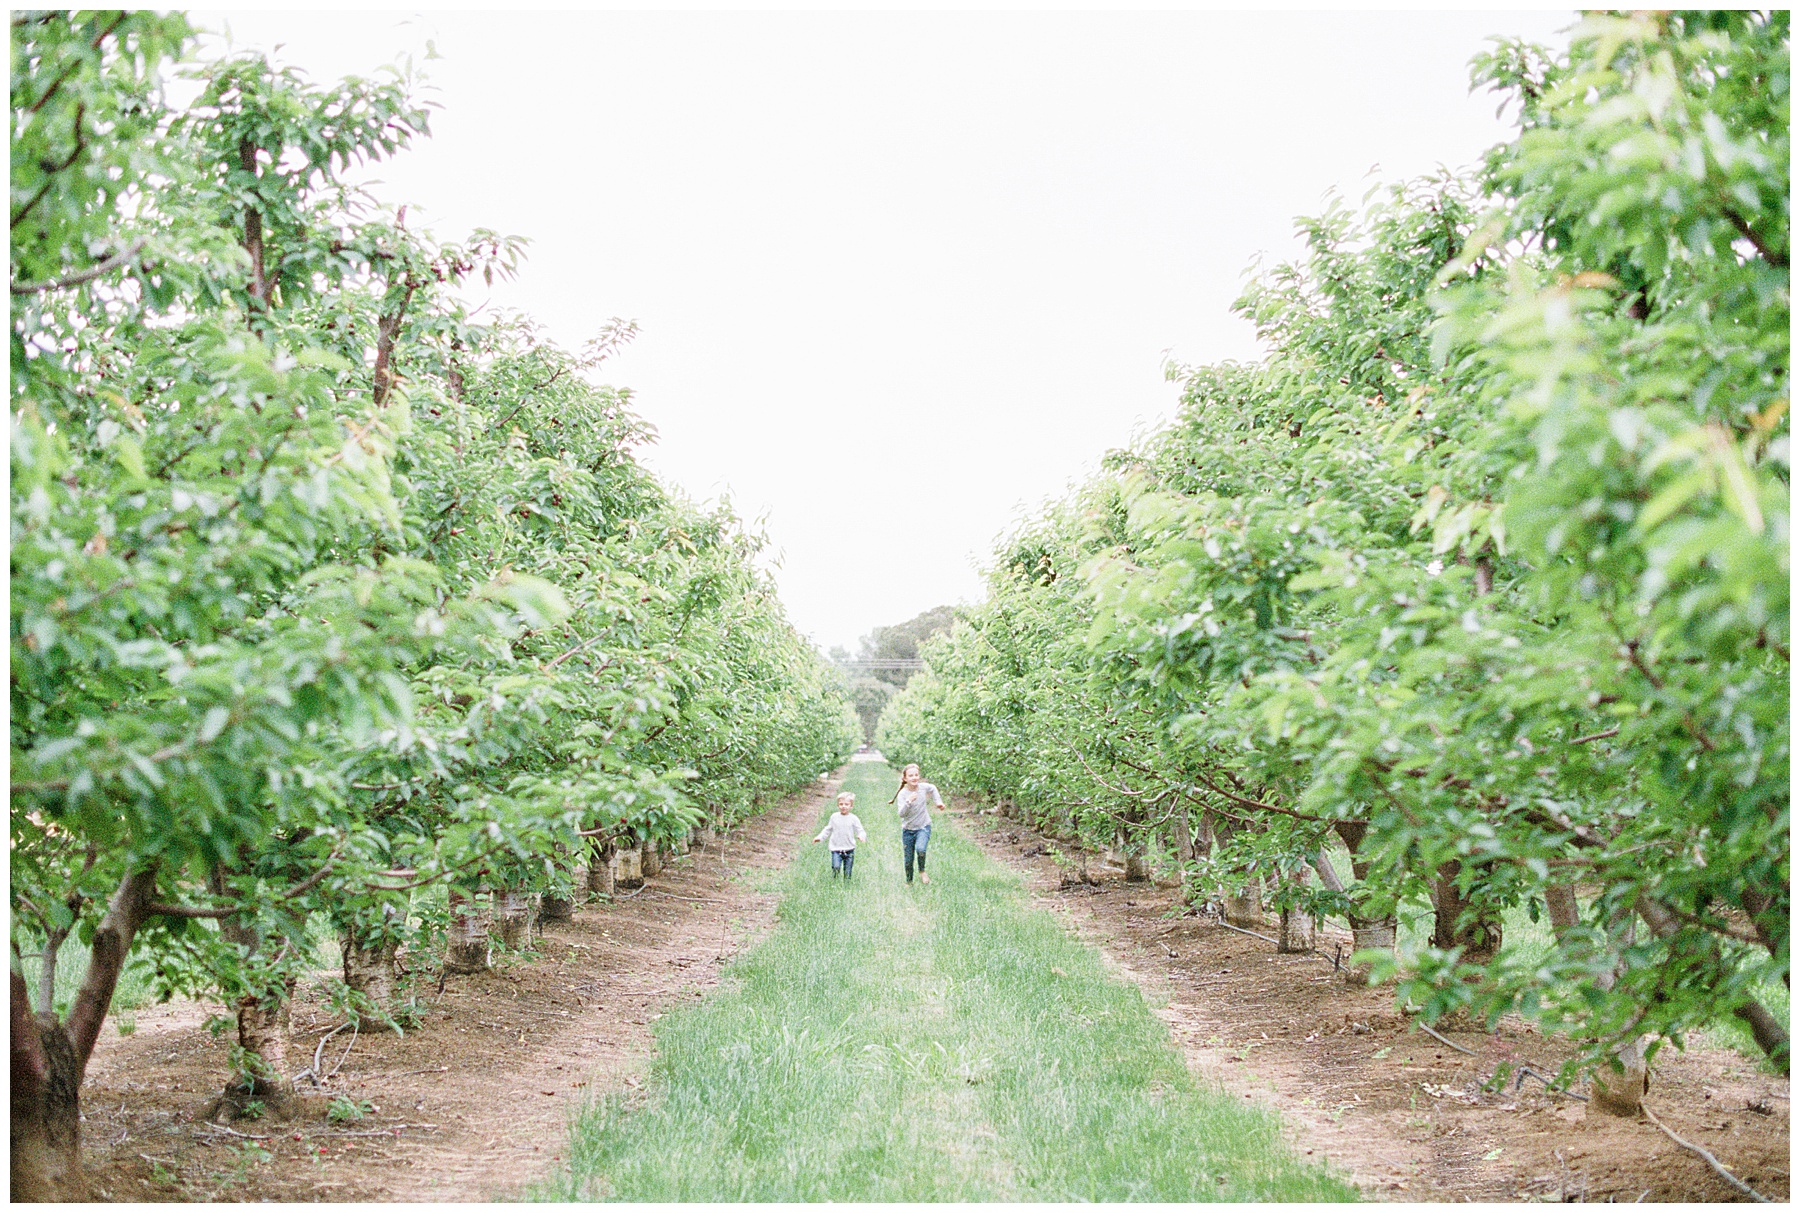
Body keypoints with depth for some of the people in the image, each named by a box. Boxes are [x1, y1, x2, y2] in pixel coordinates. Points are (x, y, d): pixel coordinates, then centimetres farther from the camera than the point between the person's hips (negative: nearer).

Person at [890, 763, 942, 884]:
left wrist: (938, 801, 14)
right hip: (908, 830, 0)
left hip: (923, 827, 0)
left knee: (920, 849, -27)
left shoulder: (924, 787, -6)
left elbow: (933, 789, 20)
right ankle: (909, 882, 27)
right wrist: (908, 802, -40)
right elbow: (901, 813, -28)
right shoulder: (902, 794, -15)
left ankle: (922, 872, -1)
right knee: (908, 860, 3)